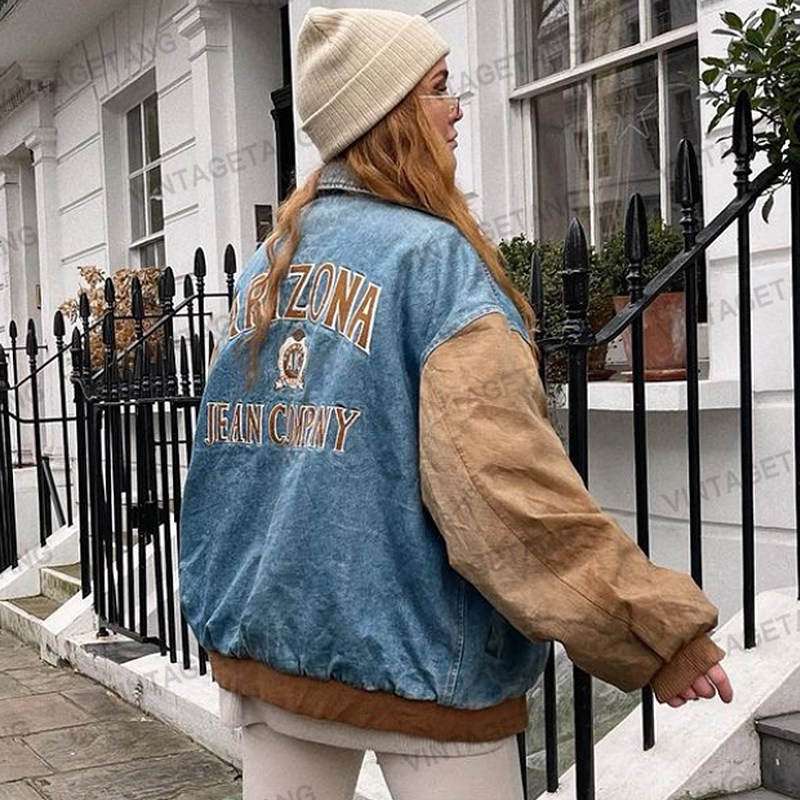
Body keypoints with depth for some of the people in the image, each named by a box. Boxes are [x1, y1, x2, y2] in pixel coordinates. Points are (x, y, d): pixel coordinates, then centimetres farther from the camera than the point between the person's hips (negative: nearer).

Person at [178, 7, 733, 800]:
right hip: (414, 656, -7)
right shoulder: (431, 256, -13)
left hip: (265, 638, 7)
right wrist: (653, 628, -20)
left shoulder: (266, 265, 9)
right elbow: (499, 474, -24)